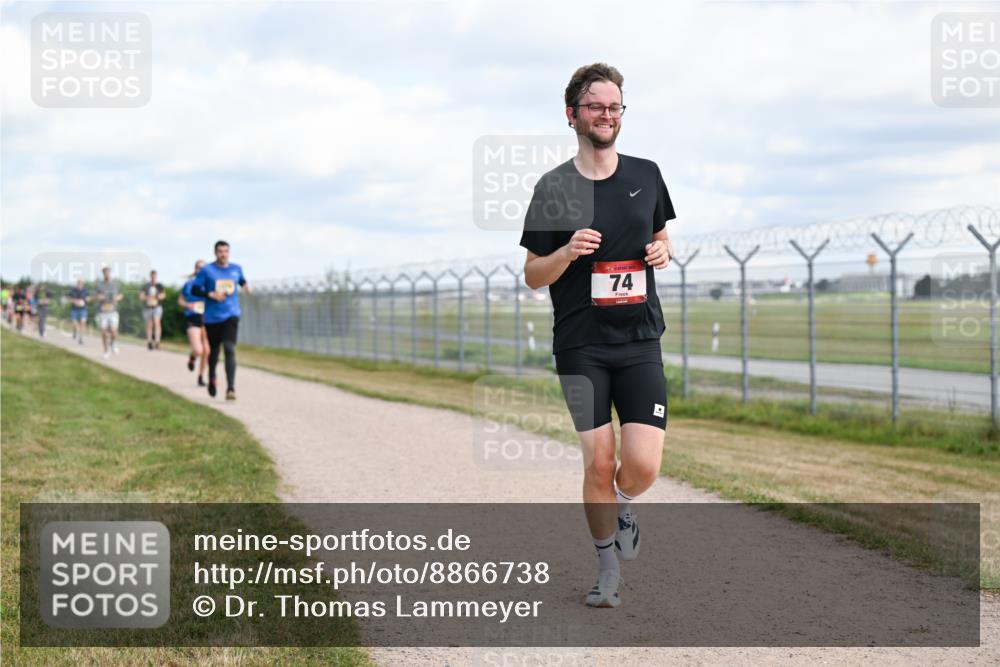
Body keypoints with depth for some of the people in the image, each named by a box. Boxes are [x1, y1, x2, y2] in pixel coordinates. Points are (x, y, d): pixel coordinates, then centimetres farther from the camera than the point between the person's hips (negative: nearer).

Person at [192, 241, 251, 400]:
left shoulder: (236, 269, 7)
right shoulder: (206, 270, -2)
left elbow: (242, 280, 26)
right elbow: (194, 290, -1)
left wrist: (246, 286, 2)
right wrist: (211, 295, -17)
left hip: (231, 316, 0)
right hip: (212, 317, 0)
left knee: (230, 349, -17)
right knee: (214, 351, 12)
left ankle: (231, 389, -24)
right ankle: (212, 378, 43)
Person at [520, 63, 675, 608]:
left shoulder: (646, 175, 8)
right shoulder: (554, 188, -1)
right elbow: (532, 276, 2)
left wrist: (663, 251, 1)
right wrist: (567, 252, -17)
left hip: (640, 343, 2)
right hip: (580, 346, -2)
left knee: (643, 466, -10)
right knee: (598, 464, -5)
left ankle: (622, 505, 27)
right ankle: (608, 568, 18)